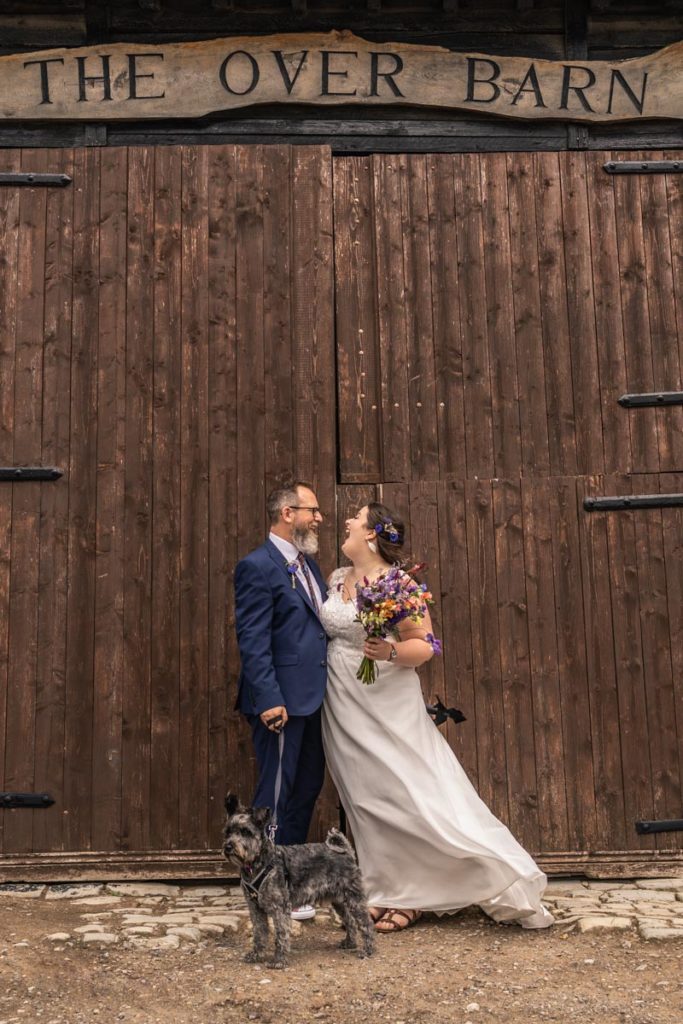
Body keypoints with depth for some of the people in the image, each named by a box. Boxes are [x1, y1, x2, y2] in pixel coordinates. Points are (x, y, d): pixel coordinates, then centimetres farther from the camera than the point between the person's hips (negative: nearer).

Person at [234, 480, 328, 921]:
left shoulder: (309, 563, 15)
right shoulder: (258, 567, -12)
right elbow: (253, 641, -17)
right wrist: (269, 700, -23)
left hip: (313, 698, 9)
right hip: (282, 701, -9)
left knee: (308, 786, 17)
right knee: (277, 793, 1)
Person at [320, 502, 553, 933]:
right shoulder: (337, 579, 8)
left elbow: (425, 645, -12)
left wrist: (392, 652, -29)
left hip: (387, 708, -6)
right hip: (345, 709, 7)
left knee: (412, 795, -6)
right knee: (368, 800, 10)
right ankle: (395, 893, 21)